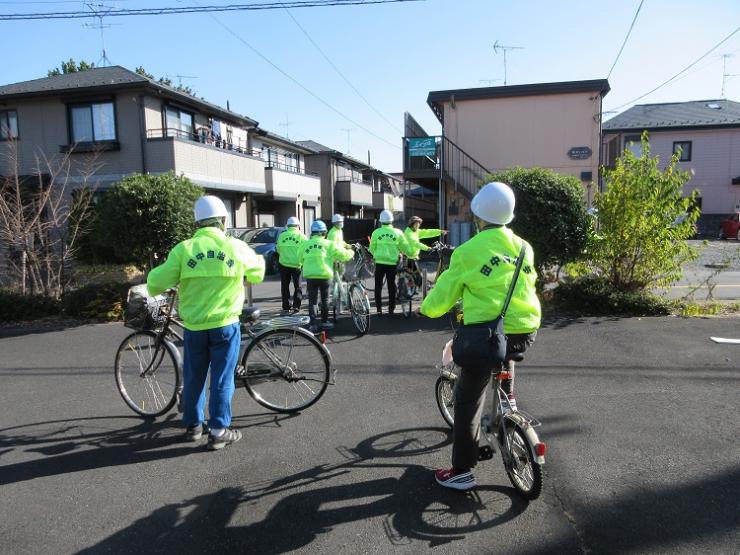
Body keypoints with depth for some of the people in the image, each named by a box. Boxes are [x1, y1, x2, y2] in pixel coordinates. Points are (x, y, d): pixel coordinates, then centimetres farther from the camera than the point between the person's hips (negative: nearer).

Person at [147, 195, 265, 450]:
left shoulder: (184, 249, -5)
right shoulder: (237, 247, -4)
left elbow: (157, 283, -5)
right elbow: (257, 274, 13)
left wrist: (154, 273, 18)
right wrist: (259, 259, 35)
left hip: (194, 326, 1)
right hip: (225, 324, -1)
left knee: (193, 377, 17)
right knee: (222, 379, 8)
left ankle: (193, 425, 31)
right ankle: (219, 431, 14)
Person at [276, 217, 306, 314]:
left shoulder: (281, 235, 1)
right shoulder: (301, 236, -5)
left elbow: (278, 249, 8)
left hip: (284, 264, 2)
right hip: (296, 265, -1)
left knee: (285, 286, 12)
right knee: (297, 286, 12)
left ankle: (286, 307, 12)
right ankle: (296, 305, 5)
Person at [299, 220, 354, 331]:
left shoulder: (306, 244, 4)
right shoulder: (328, 244, -2)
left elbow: (300, 259, 12)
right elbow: (343, 254, 1)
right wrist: (351, 252, 22)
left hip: (310, 276, 1)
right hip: (324, 276, -1)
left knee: (312, 300, 8)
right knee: (325, 299, 16)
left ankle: (313, 324, 2)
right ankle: (324, 321, 23)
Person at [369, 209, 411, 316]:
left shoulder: (376, 232, -4)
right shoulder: (397, 232, -2)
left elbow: (372, 248, 4)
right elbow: (404, 248, 5)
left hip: (380, 262, -1)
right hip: (392, 262, 1)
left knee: (378, 285, 13)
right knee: (391, 285, 9)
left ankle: (379, 307, 13)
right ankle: (391, 309, 12)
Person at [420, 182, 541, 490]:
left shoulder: (467, 251, -10)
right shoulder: (523, 247, 5)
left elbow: (443, 295, -4)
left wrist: (426, 308, 17)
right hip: (526, 331, 6)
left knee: (468, 400, 6)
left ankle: (462, 471, 11)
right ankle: (508, 400, 39)